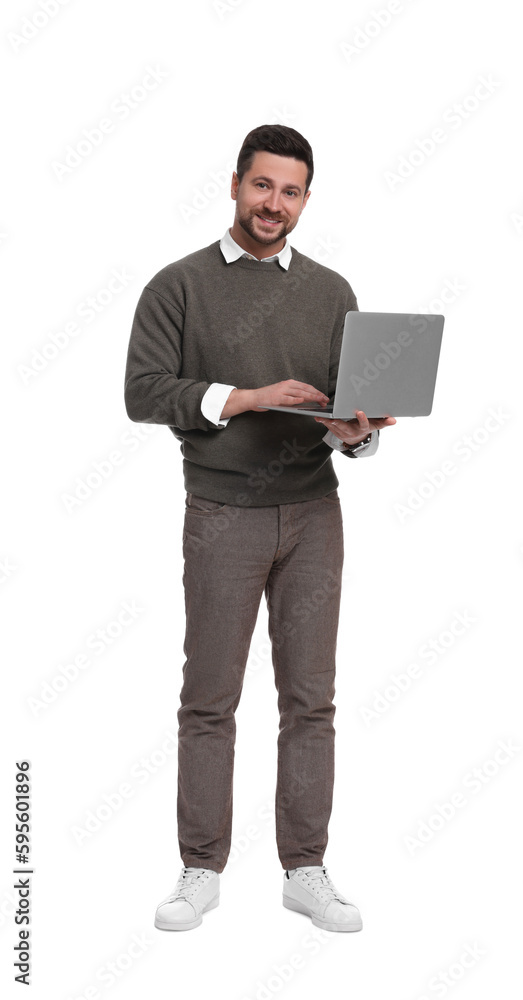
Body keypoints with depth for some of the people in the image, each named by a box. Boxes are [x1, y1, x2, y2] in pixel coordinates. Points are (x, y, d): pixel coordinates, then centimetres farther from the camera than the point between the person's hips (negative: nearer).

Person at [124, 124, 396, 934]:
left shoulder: (331, 292, 11)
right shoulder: (179, 286, 2)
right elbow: (144, 391, -6)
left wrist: (354, 431, -14)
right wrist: (244, 397, -15)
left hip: (313, 511, 3)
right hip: (222, 512, -2)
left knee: (310, 698, 4)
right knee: (210, 699, 2)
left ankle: (305, 871, 14)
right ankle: (202, 871, 14)